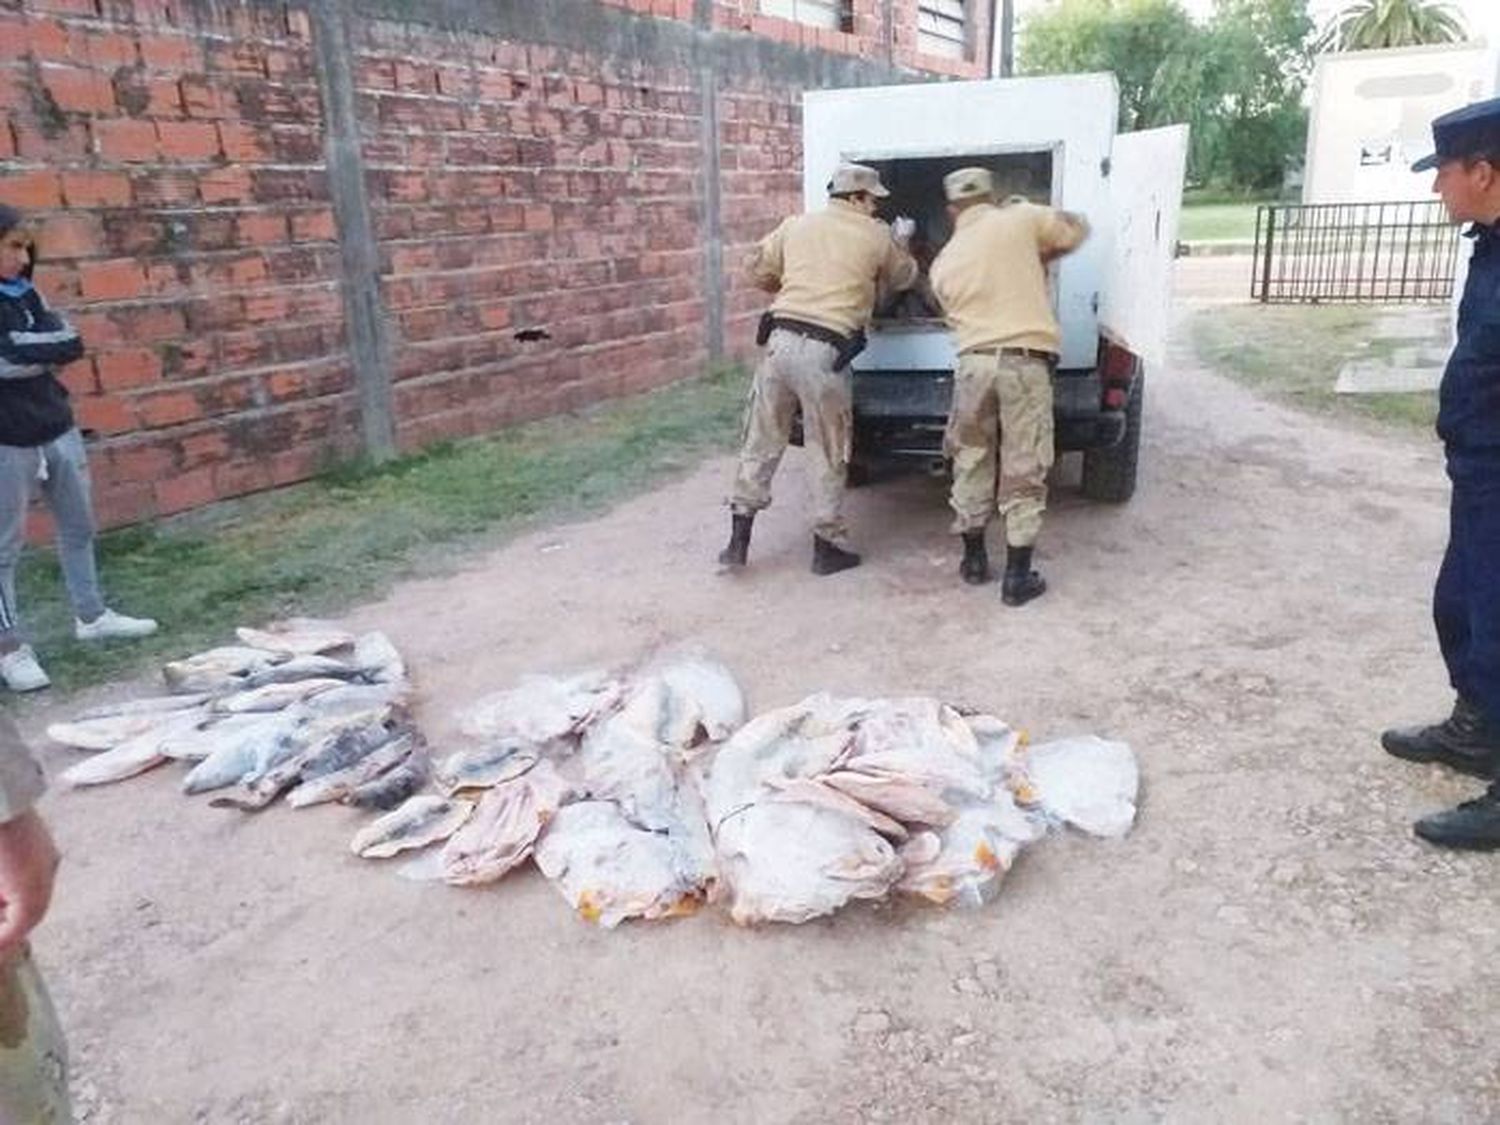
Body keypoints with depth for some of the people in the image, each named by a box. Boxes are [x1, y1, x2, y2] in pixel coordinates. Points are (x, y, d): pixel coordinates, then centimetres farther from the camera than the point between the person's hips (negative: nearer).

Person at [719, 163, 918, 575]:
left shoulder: (797, 224, 15)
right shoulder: (876, 236, 7)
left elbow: (759, 270, 19)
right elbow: (903, 278, 24)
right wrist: (900, 243, 43)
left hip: (780, 340, 4)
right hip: (824, 351, -4)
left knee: (761, 442, 13)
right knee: (827, 454, 8)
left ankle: (739, 540, 17)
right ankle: (828, 545, 18)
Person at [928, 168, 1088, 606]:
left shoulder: (944, 263, 12)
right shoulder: (1020, 219, 4)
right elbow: (1076, 230, 16)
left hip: (974, 362, 3)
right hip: (1025, 361, -3)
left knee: (971, 461, 18)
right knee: (1024, 470, 3)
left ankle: (974, 559, 28)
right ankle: (1018, 576, 8)